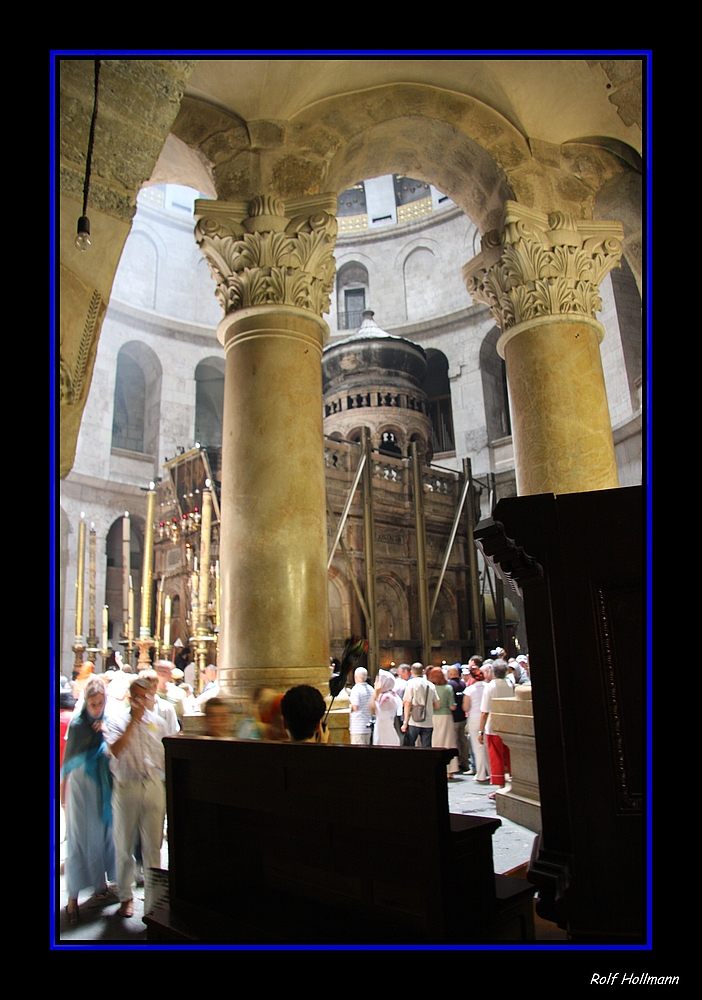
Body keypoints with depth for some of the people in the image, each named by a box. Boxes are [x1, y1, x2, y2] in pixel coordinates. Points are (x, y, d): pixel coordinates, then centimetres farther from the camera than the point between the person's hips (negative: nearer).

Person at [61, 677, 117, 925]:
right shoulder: (77, 725, -7)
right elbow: (67, 760, -1)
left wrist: (107, 732, -13)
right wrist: (63, 792, 1)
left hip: (105, 786, 3)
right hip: (81, 786, -3)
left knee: (104, 832, 9)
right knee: (80, 837, 0)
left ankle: (101, 881, 27)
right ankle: (73, 896, 8)